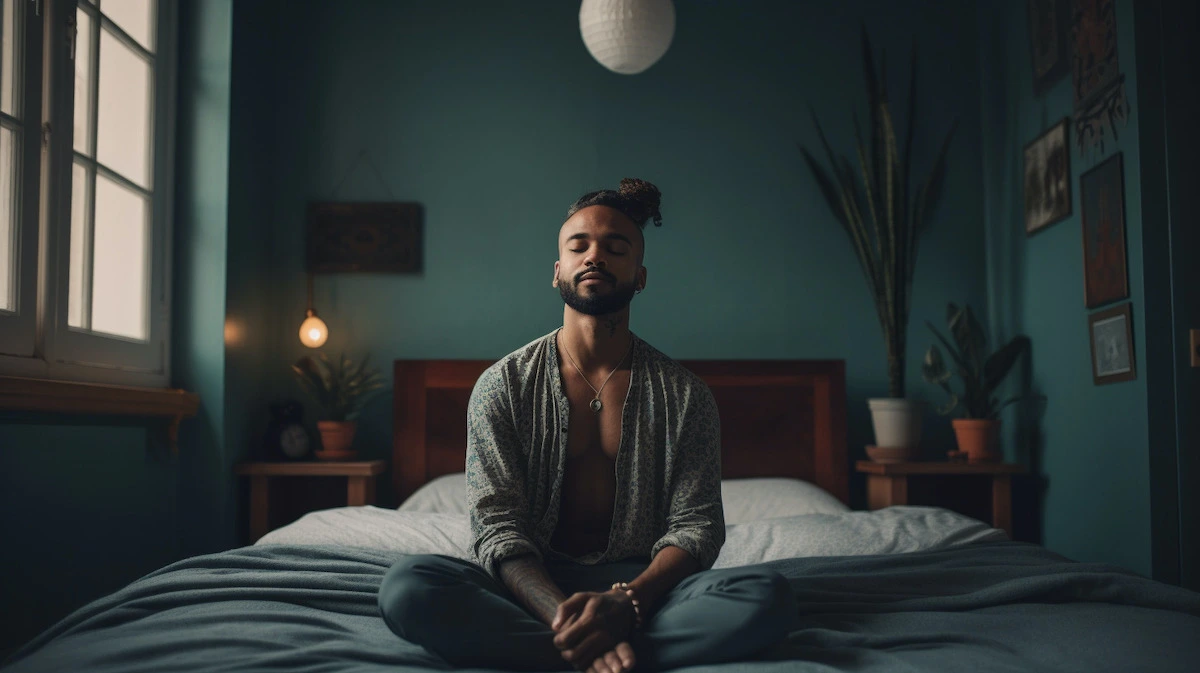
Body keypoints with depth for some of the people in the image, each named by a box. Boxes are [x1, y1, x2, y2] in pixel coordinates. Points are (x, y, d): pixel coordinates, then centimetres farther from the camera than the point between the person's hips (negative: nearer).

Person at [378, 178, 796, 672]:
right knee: (405, 586, -29)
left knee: (768, 595, -28)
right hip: (533, 585, 0)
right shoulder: (502, 386, 1)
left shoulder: (685, 396, 3)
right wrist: (565, 616, -26)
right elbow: (496, 525, -6)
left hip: (641, 583, 1)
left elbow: (695, 526, -3)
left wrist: (626, 602, -25)